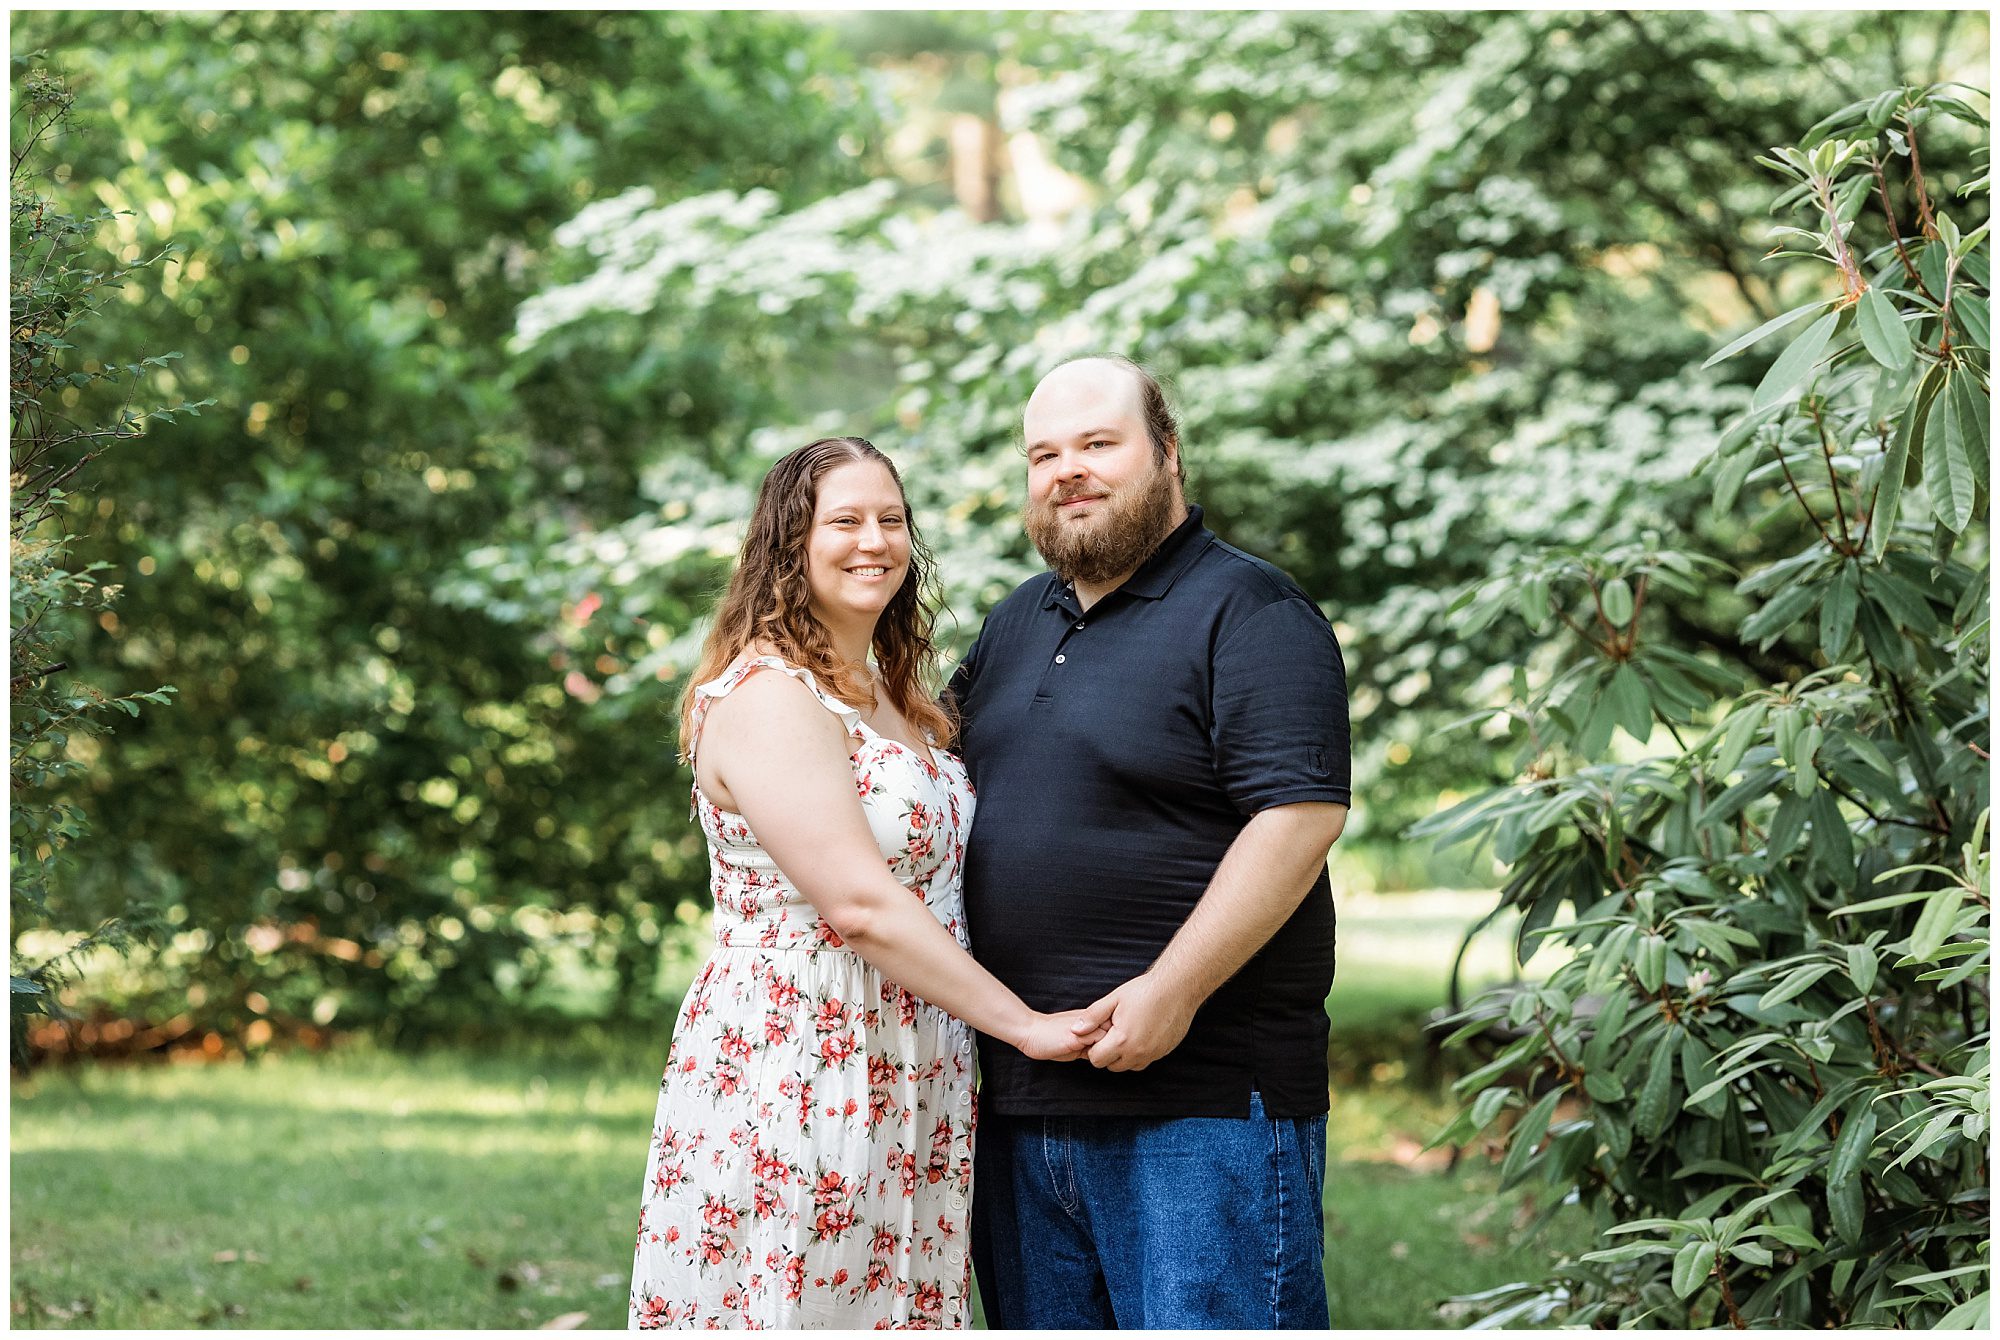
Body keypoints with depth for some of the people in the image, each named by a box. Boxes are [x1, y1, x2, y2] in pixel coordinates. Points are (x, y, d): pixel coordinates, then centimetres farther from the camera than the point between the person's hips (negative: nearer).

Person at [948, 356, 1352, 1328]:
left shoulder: (1247, 611, -6)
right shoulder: (1018, 621, 19)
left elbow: (1300, 814, -16)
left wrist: (1172, 990, -21)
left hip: (1204, 1104, -8)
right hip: (1020, 1102, 8)